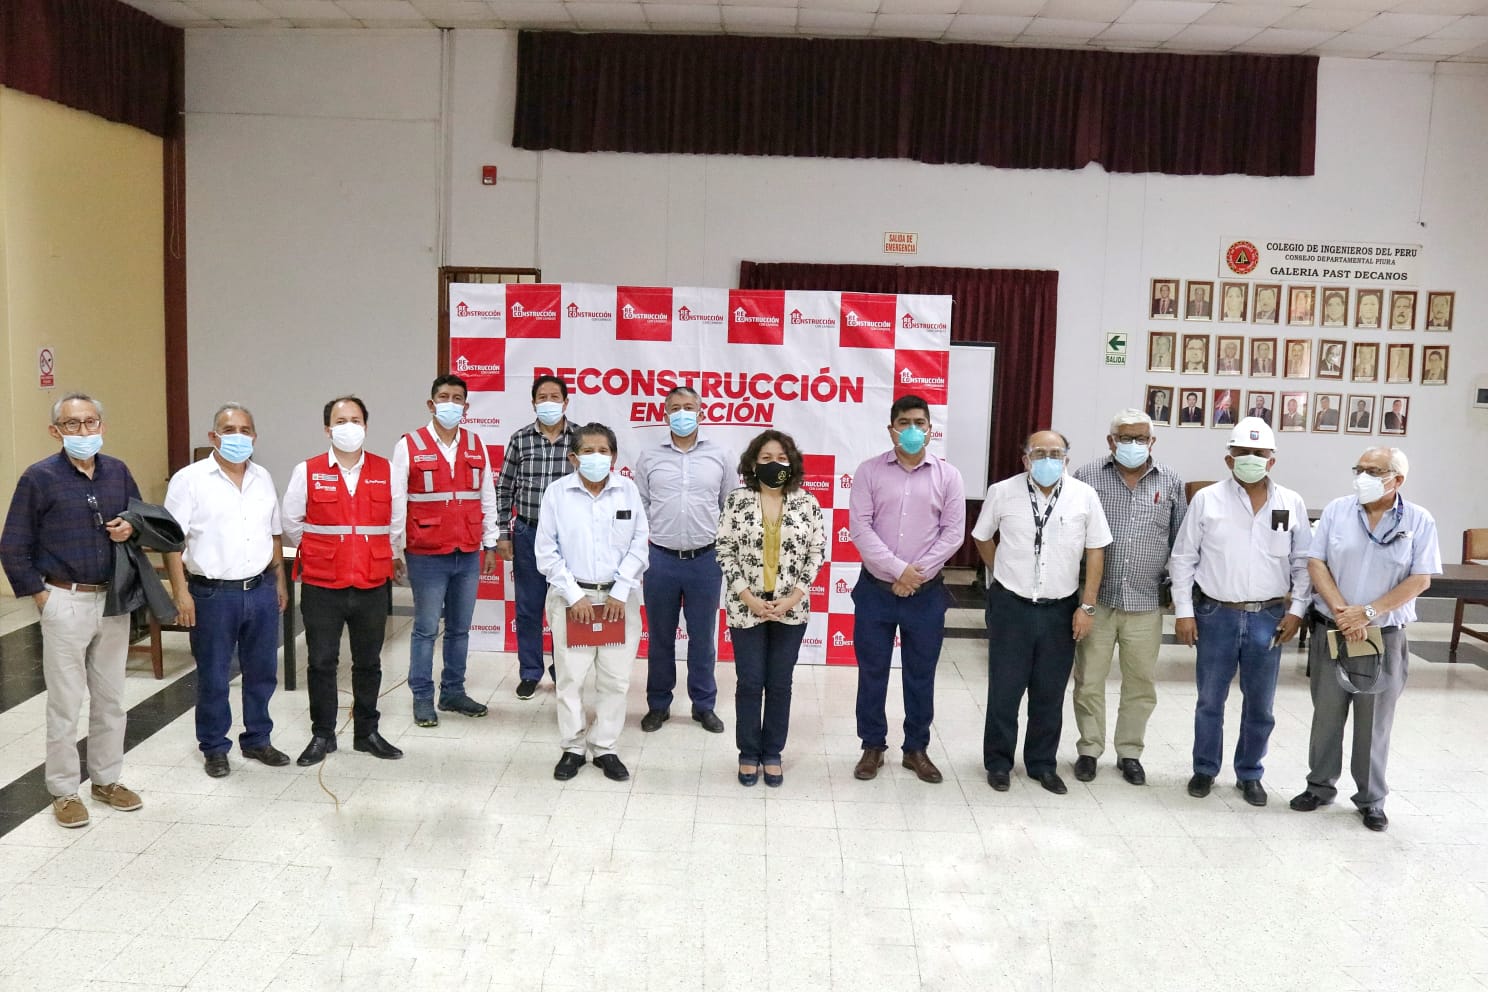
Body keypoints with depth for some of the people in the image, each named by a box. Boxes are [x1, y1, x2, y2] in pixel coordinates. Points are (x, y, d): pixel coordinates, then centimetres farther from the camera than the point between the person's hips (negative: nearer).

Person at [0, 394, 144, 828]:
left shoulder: (118, 472, 4)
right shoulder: (39, 478, -9)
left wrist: (131, 528, -5)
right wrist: (39, 595, -7)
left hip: (114, 600, 4)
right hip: (66, 602, -4)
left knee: (110, 698, 13)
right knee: (65, 702, 4)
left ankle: (107, 779, 27)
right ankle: (64, 790, 17)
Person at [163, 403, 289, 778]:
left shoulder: (263, 478, 9)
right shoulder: (190, 480, -7)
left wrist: (280, 581, 15)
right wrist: (181, 592, -14)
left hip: (261, 590, 5)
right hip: (213, 593, -4)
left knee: (262, 671, 12)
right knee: (213, 676, 7)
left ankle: (257, 740, 28)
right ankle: (214, 748, 22)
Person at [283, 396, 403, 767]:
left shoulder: (385, 470, 2)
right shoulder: (307, 471, -1)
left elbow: (395, 521, 11)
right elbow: (290, 524, 8)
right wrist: (318, 552, 13)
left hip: (373, 585, 1)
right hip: (321, 586, -1)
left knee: (368, 662, 12)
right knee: (321, 663, 6)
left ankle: (367, 732, 26)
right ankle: (322, 735, 21)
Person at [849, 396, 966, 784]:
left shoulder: (948, 475, 0)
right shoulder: (870, 471, -2)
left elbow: (953, 533, -3)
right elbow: (859, 528, -8)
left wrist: (917, 574, -11)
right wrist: (898, 569, -16)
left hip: (926, 593, 1)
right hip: (875, 589, 0)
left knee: (920, 675, 10)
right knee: (872, 672, 8)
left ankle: (916, 749, 25)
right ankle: (873, 746, 23)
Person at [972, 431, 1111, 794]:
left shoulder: (1084, 496, -4)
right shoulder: (1002, 492, -6)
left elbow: (1095, 551, 1)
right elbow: (982, 538, 11)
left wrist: (1087, 606, -1)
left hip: (1061, 610, 1)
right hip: (1011, 606, -1)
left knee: (1050, 693, 12)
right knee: (1004, 689, 6)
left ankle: (1042, 763, 28)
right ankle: (998, 762, 23)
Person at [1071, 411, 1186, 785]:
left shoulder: (1170, 483, 5)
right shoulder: (1088, 477, -1)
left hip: (1146, 603, 2)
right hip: (1096, 599, -1)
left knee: (1141, 684, 10)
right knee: (1089, 680, 7)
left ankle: (1130, 752, 27)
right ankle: (1089, 749, 23)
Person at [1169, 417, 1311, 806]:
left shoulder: (1292, 504, 2)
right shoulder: (1207, 499, -3)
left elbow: (1303, 563, 7)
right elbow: (1183, 558, -1)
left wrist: (1296, 610, -1)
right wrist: (1184, 611, -4)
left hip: (1268, 618, 1)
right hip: (1216, 615, -1)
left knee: (1260, 704, 10)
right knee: (1210, 700, 9)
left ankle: (1249, 774, 27)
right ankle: (1205, 769, 26)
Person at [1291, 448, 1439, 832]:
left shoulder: (1419, 521, -4)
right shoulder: (1337, 510, 0)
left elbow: (1421, 580, -7)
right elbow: (1316, 563, -3)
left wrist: (1368, 612, -15)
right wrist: (1342, 611, -14)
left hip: (1384, 637, -1)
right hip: (1331, 631, 1)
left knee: (1375, 723, 8)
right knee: (1326, 714, 12)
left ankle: (1371, 799, 22)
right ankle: (1320, 786, 26)